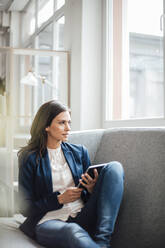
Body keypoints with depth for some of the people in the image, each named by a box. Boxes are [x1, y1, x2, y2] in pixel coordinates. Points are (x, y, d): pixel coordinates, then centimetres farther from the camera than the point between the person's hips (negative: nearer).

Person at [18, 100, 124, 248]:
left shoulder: (80, 151, 14)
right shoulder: (30, 158, 3)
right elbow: (26, 208, 1)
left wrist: (91, 189, -6)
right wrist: (60, 199, -10)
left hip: (82, 217, 5)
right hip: (49, 221, -5)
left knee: (114, 167, -17)